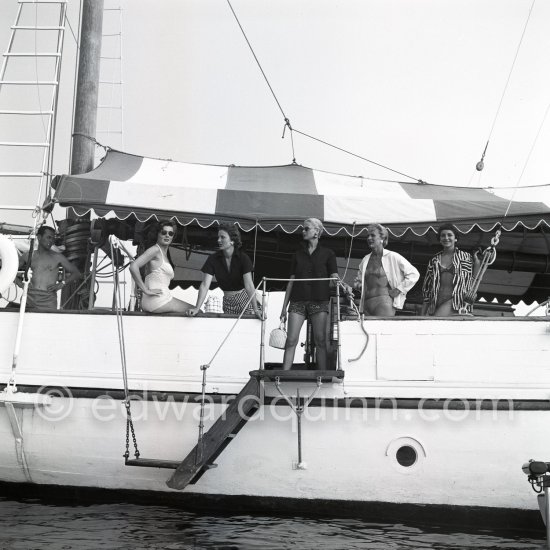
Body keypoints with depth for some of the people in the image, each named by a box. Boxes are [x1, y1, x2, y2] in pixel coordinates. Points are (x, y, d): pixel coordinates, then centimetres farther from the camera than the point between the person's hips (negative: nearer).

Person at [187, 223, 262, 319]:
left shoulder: (243, 258, -12)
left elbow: (249, 285, -20)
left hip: (245, 299, -2)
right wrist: (197, 308, -24)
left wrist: (256, 310, -29)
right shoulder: (213, 259, -7)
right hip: (227, 302, 2)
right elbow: (205, 285, -12)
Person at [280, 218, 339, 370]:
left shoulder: (327, 254, 9)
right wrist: (284, 307, 10)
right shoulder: (298, 254, 16)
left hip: (319, 301, -2)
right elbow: (291, 280, 15)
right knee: (291, 340, -6)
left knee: (320, 340, -5)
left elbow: (334, 277, 0)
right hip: (298, 301, 2)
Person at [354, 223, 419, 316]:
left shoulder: (392, 257, 1)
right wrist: (361, 287, 8)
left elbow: (414, 274, 0)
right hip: (367, 304, 6)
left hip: (384, 302, -6)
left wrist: (398, 290, -3)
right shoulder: (365, 260, 16)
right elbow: (358, 281, 30)